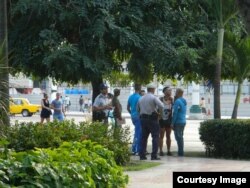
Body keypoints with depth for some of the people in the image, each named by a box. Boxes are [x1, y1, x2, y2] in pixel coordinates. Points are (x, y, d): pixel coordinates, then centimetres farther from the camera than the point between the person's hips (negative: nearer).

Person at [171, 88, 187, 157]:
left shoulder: (177, 101, -15)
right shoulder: (184, 101, 13)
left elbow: (175, 113, -17)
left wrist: (172, 123, -14)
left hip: (178, 122, -9)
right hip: (183, 121, 9)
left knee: (178, 137, -6)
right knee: (180, 137, 14)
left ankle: (180, 152, -7)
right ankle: (181, 152, 17)